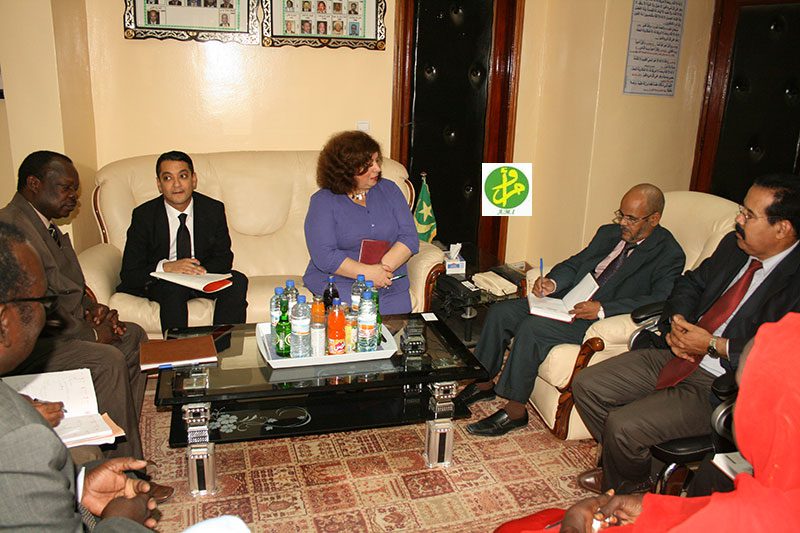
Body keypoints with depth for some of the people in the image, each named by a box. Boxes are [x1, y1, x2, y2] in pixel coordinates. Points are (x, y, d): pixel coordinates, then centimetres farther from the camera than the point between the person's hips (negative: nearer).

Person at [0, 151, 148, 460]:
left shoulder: (47, 226, 13)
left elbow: (66, 288, 20)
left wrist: (92, 309, -1)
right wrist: (91, 333, -16)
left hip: (54, 330, 11)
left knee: (133, 336, 6)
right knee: (107, 360, -25)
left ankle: (124, 433, 9)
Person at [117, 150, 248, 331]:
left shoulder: (214, 209, -6)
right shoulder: (144, 215, -11)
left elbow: (224, 257, 1)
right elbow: (129, 273, -11)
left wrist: (202, 269, -22)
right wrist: (166, 267, -31)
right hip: (161, 281, -2)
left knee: (238, 281, -25)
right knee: (173, 289, -35)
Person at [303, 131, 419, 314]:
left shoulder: (389, 190, 11)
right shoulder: (322, 201, 0)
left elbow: (410, 238, 3)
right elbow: (324, 256, -11)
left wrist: (383, 268, -13)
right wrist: (368, 273, -20)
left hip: (390, 286, 3)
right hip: (339, 283, -2)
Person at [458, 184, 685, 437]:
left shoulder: (669, 255, -7)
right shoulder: (609, 233, 15)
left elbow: (659, 302, -21)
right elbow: (575, 263, 18)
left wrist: (602, 309, -30)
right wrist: (552, 283, -4)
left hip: (602, 319, -8)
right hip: (568, 299, 8)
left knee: (531, 328, -28)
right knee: (500, 313, -6)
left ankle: (515, 410, -14)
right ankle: (484, 384, 10)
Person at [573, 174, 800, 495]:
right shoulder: (734, 244, 6)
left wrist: (713, 345, -21)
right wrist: (677, 321, -2)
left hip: (718, 386, -8)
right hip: (676, 356, 8)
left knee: (623, 425, -21)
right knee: (586, 385, 1)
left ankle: (628, 485, 15)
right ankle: (624, 460, 23)